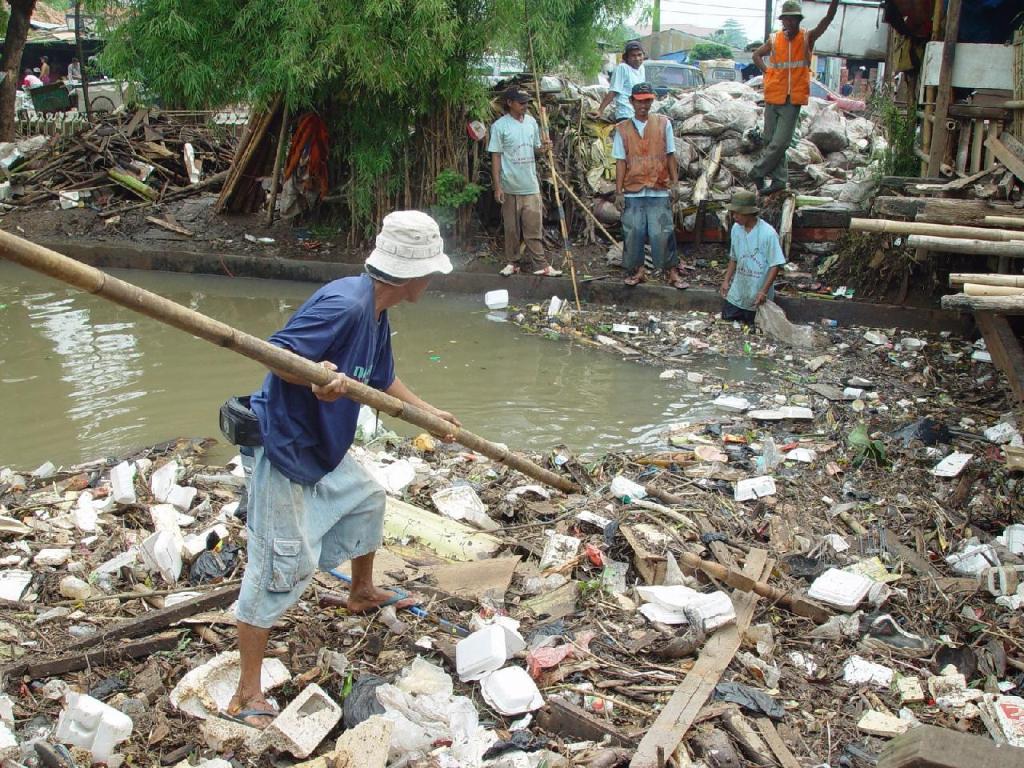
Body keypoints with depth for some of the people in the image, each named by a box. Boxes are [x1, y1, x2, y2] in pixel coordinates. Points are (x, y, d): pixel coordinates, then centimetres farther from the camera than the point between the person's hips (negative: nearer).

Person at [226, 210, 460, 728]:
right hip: (284, 451, -10)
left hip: (325, 447, 10)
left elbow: (383, 381, 21)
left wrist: (430, 413, 27)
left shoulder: (376, 316, 6)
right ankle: (247, 697, 3)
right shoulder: (345, 303, -26)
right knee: (280, 567, -7)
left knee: (365, 498, 29)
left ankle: (362, 593, 55)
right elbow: (276, 352, -31)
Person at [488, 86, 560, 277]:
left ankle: (539, 264, 5)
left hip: (531, 186, 3)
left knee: (534, 227, 3)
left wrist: (544, 146, -8)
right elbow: (496, 157, -7)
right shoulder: (499, 126, -7)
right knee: (512, 228, 6)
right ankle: (513, 262, 19)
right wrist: (497, 186, -11)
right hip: (510, 187, -3)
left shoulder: (531, 122, 6)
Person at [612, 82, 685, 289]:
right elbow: (620, 162, 3)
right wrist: (619, 192, -1)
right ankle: (636, 271, 18)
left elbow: (670, 155, 6)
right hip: (632, 192, 1)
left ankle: (671, 272, 8)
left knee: (662, 233, -3)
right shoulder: (622, 129, 4)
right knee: (633, 233, 3)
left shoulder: (663, 124, 4)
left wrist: (674, 183, 0)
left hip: (659, 190, -1)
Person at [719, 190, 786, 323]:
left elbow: (775, 265, -15)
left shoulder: (768, 233, -19)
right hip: (736, 295, 5)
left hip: (758, 297, -5)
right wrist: (726, 280, 6)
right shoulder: (736, 229, -1)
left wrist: (764, 291, -19)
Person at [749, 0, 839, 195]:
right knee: (771, 141, 7)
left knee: (780, 143, -8)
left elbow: (828, 18, -15)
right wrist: (767, 72, 4)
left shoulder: (807, 38, -2)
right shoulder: (774, 40, 4)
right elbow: (756, 55, 20)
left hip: (793, 100, -3)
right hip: (773, 98, 3)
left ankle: (757, 173, 8)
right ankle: (779, 180, 16)